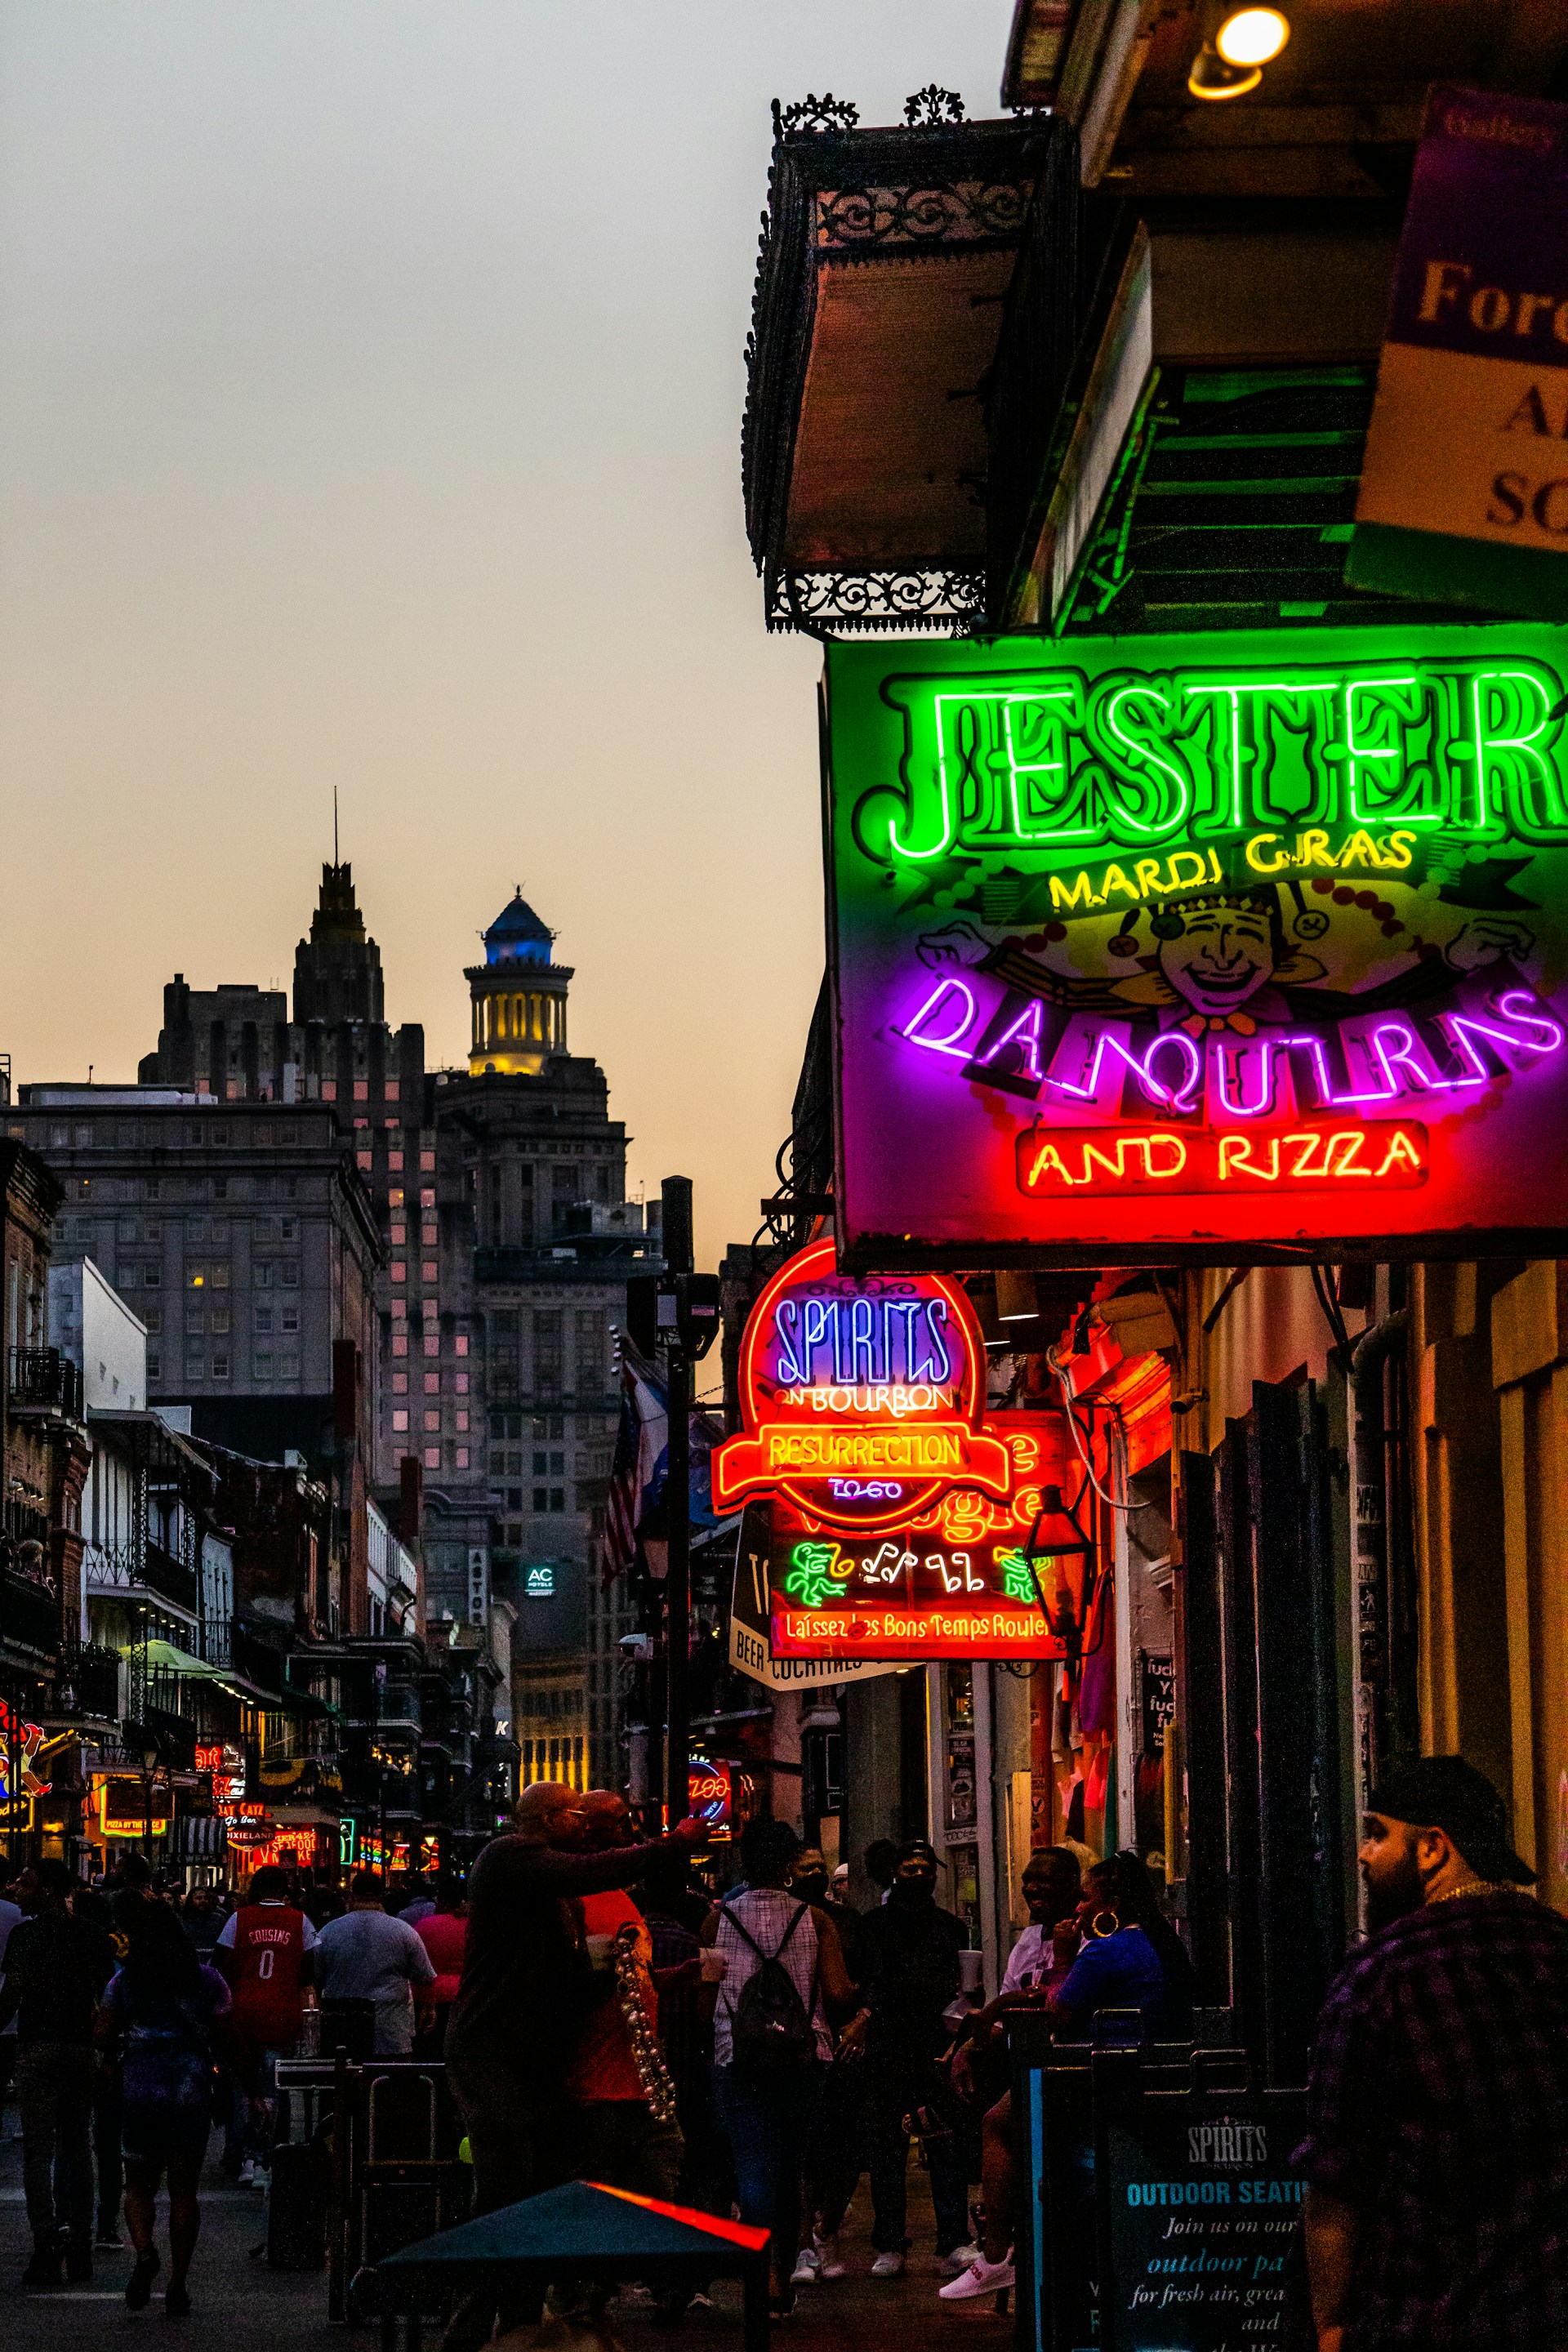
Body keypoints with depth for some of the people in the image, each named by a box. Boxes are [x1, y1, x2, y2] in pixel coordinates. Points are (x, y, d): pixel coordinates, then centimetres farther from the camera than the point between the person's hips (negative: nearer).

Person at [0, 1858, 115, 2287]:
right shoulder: (92, 1936, 8)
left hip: (38, 2048, -5)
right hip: (82, 2048, 5)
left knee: (38, 2149, -3)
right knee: (76, 2146, 13)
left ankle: (47, 2247, -11)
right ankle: (80, 2248, 15)